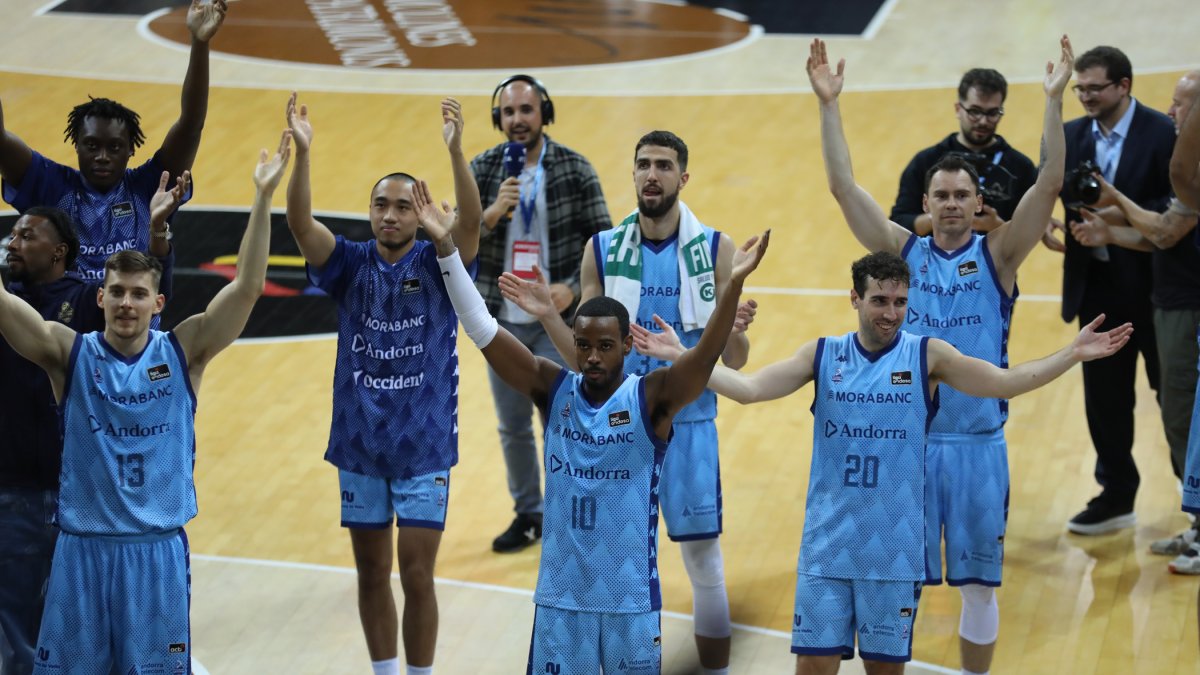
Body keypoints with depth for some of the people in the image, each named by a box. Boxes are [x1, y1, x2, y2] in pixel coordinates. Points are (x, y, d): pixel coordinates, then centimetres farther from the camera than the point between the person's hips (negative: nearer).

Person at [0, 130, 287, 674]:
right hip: (82, 546, 0)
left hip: (159, 549, 0)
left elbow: (246, 287, -10)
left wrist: (263, 197, -19)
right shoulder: (70, 355, -2)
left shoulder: (182, 354, -1)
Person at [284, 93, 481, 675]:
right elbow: (300, 223, -16)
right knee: (371, 574, 12)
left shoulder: (438, 266, -5)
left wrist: (455, 150, -38)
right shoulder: (351, 265, -1)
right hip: (359, 445, 3)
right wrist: (303, 152, -31)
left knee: (416, 576, -2)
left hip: (424, 447, -2)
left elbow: (471, 221, -23)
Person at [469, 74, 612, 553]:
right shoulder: (483, 169, -1)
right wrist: (492, 214, -25)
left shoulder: (574, 169, -7)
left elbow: (604, 239, -4)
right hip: (502, 320, 3)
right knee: (512, 426, 14)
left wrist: (574, 287, -17)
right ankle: (528, 514, 30)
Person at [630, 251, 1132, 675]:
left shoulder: (927, 355, -2)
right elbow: (749, 389, -3)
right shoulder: (822, 355, 1)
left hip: (896, 548, -1)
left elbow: (1004, 382, -7)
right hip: (827, 544, 1)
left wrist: (1072, 354, -16)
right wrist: (681, 357, -9)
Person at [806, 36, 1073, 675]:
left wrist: (1054, 99, -18)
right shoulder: (903, 252, 3)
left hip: (979, 441, -1)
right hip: (906, 437, 1)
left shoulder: (997, 254, 0)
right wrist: (829, 104, -9)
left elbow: (1049, 183, -10)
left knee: (978, 581, 8)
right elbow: (844, 186, -3)